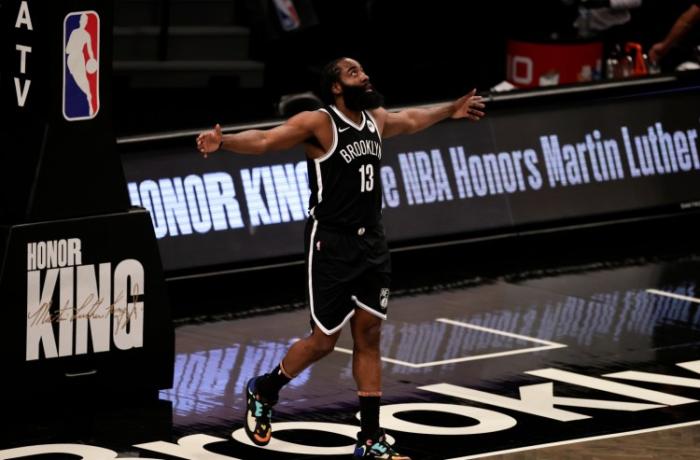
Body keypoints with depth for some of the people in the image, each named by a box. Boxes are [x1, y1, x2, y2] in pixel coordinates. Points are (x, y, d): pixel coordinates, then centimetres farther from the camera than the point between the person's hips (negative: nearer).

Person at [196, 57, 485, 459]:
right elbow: (265, 140, -26)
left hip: (372, 244, 6)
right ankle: (263, 392, 26)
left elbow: (410, 120, 31)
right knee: (324, 340, 0)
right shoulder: (319, 124, -14)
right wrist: (223, 142, -44)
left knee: (369, 338, 6)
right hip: (331, 244, -6)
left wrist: (451, 111, 43)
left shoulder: (376, 120, 8)